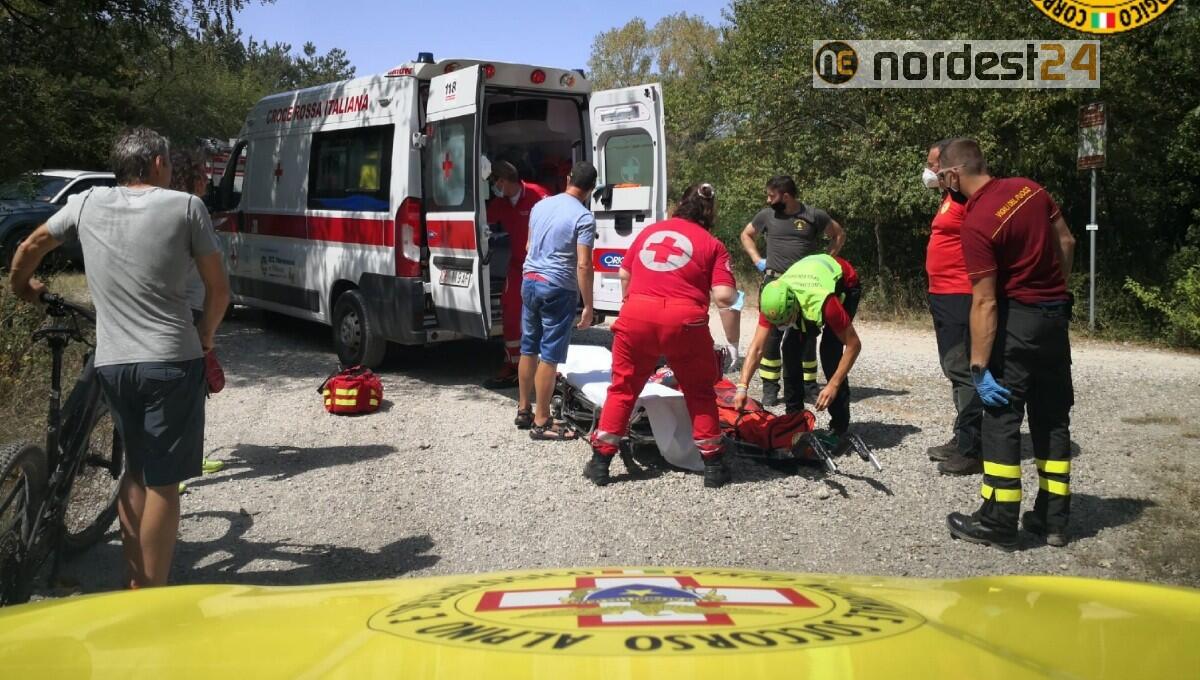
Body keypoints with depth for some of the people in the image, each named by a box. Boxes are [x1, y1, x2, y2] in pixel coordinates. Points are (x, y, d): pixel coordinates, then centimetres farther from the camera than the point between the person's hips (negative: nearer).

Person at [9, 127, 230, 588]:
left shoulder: (87, 204, 8)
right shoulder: (185, 206, -3)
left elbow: (29, 248, 22)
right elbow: (218, 290, -1)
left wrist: (23, 287, 42)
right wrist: (205, 337, 16)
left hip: (112, 364, 5)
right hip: (171, 361, -4)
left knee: (135, 471, 21)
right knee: (162, 482, 1)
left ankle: (133, 584, 26)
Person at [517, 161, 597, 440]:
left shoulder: (540, 205, 10)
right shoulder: (584, 217, -12)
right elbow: (583, 265, -17)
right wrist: (588, 307, -12)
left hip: (530, 281, 7)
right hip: (558, 289, -7)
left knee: (529, 349, 15)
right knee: (549, 356, -3)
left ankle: (523, 410, 25)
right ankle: (541, 423, 2)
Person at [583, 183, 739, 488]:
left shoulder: (651, 230, 20)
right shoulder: (713, 245, 8)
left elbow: (624, 274, 24)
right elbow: (724, 296, -2)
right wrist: (735, 297, 20)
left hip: (637, 313, 3)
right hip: (683, 319, -2)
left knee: (623, 387, 16)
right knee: (699, 391, 15)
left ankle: (600, 461, 17)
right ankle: (713, 465, 19)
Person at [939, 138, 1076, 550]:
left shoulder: (976, 225, -21)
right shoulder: (1029, 189, 1)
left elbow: (984, 303, -22)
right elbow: (1066, 243, 11)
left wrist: (979, 367, -19)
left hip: (1018, 319, -8)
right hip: (1056, 315, 8)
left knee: (1001, 417, 0)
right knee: (1053, 418, 12)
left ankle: (998, 522, 3)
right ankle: (1053, 517, 19)